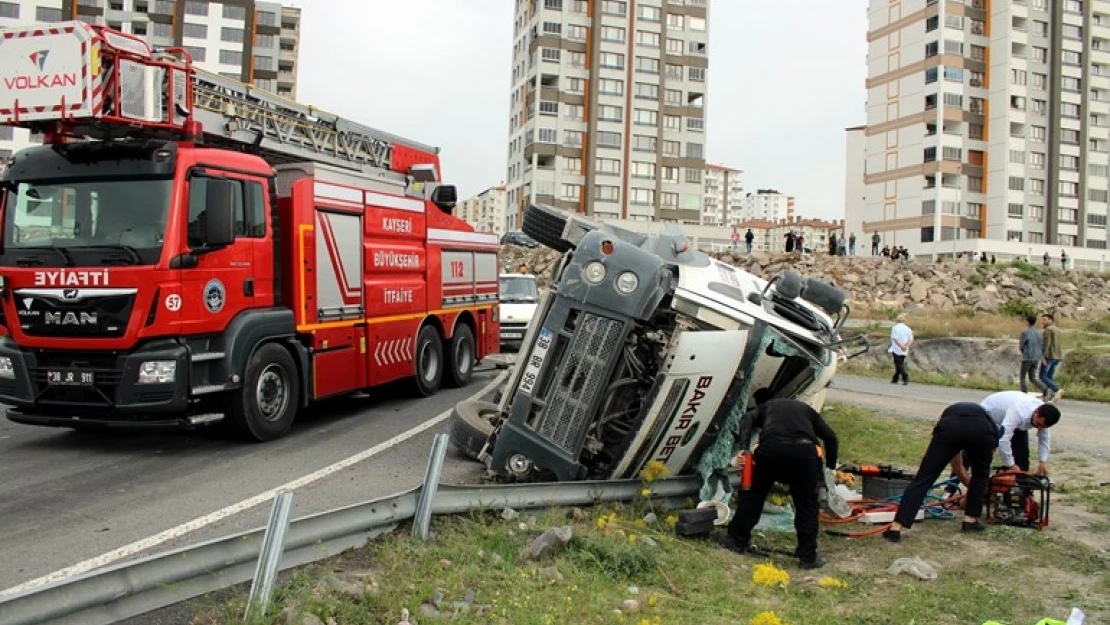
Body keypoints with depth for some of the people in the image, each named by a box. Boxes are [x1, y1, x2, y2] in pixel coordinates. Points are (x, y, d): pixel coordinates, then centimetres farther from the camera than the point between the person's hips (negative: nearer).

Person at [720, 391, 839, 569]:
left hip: (771, 446, -1)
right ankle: (808, 556, 17)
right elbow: (830, 437, 32)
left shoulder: (764, 407, 34)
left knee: (753, 493, 19)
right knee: (807, 504, 15)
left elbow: (747, 419, 9)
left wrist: (744, 448, -4)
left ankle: (737, 540, 28)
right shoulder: (805, 408, 39)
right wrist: (830, 467, 40)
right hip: (804, 449, 1)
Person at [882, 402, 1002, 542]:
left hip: (949, 427, 1)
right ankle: (970, 520, 32)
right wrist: (970, 493, 54)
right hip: (981, 430, 0)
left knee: (923, 478, 3)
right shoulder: (991, 425, 42)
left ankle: (895, 528, -4)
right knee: (981, 473, 31)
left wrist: (968, 483, 64)